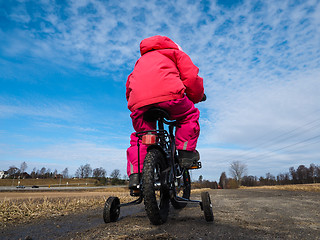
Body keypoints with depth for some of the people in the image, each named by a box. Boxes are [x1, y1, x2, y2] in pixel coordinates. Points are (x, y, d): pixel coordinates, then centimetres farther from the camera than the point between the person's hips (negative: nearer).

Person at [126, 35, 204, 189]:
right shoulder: (177, 53, 30)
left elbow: (129, 88, 36)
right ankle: (186, 152, 14)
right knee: (190, 115, 24)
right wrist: (196, 98, 28)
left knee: (139, 138, 24)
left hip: (139, 103, 4)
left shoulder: (141, 60, 43)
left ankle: (135, 174, 11)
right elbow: (192, 78, 13)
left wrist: (135, 108, 43)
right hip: (168, 94, -4)